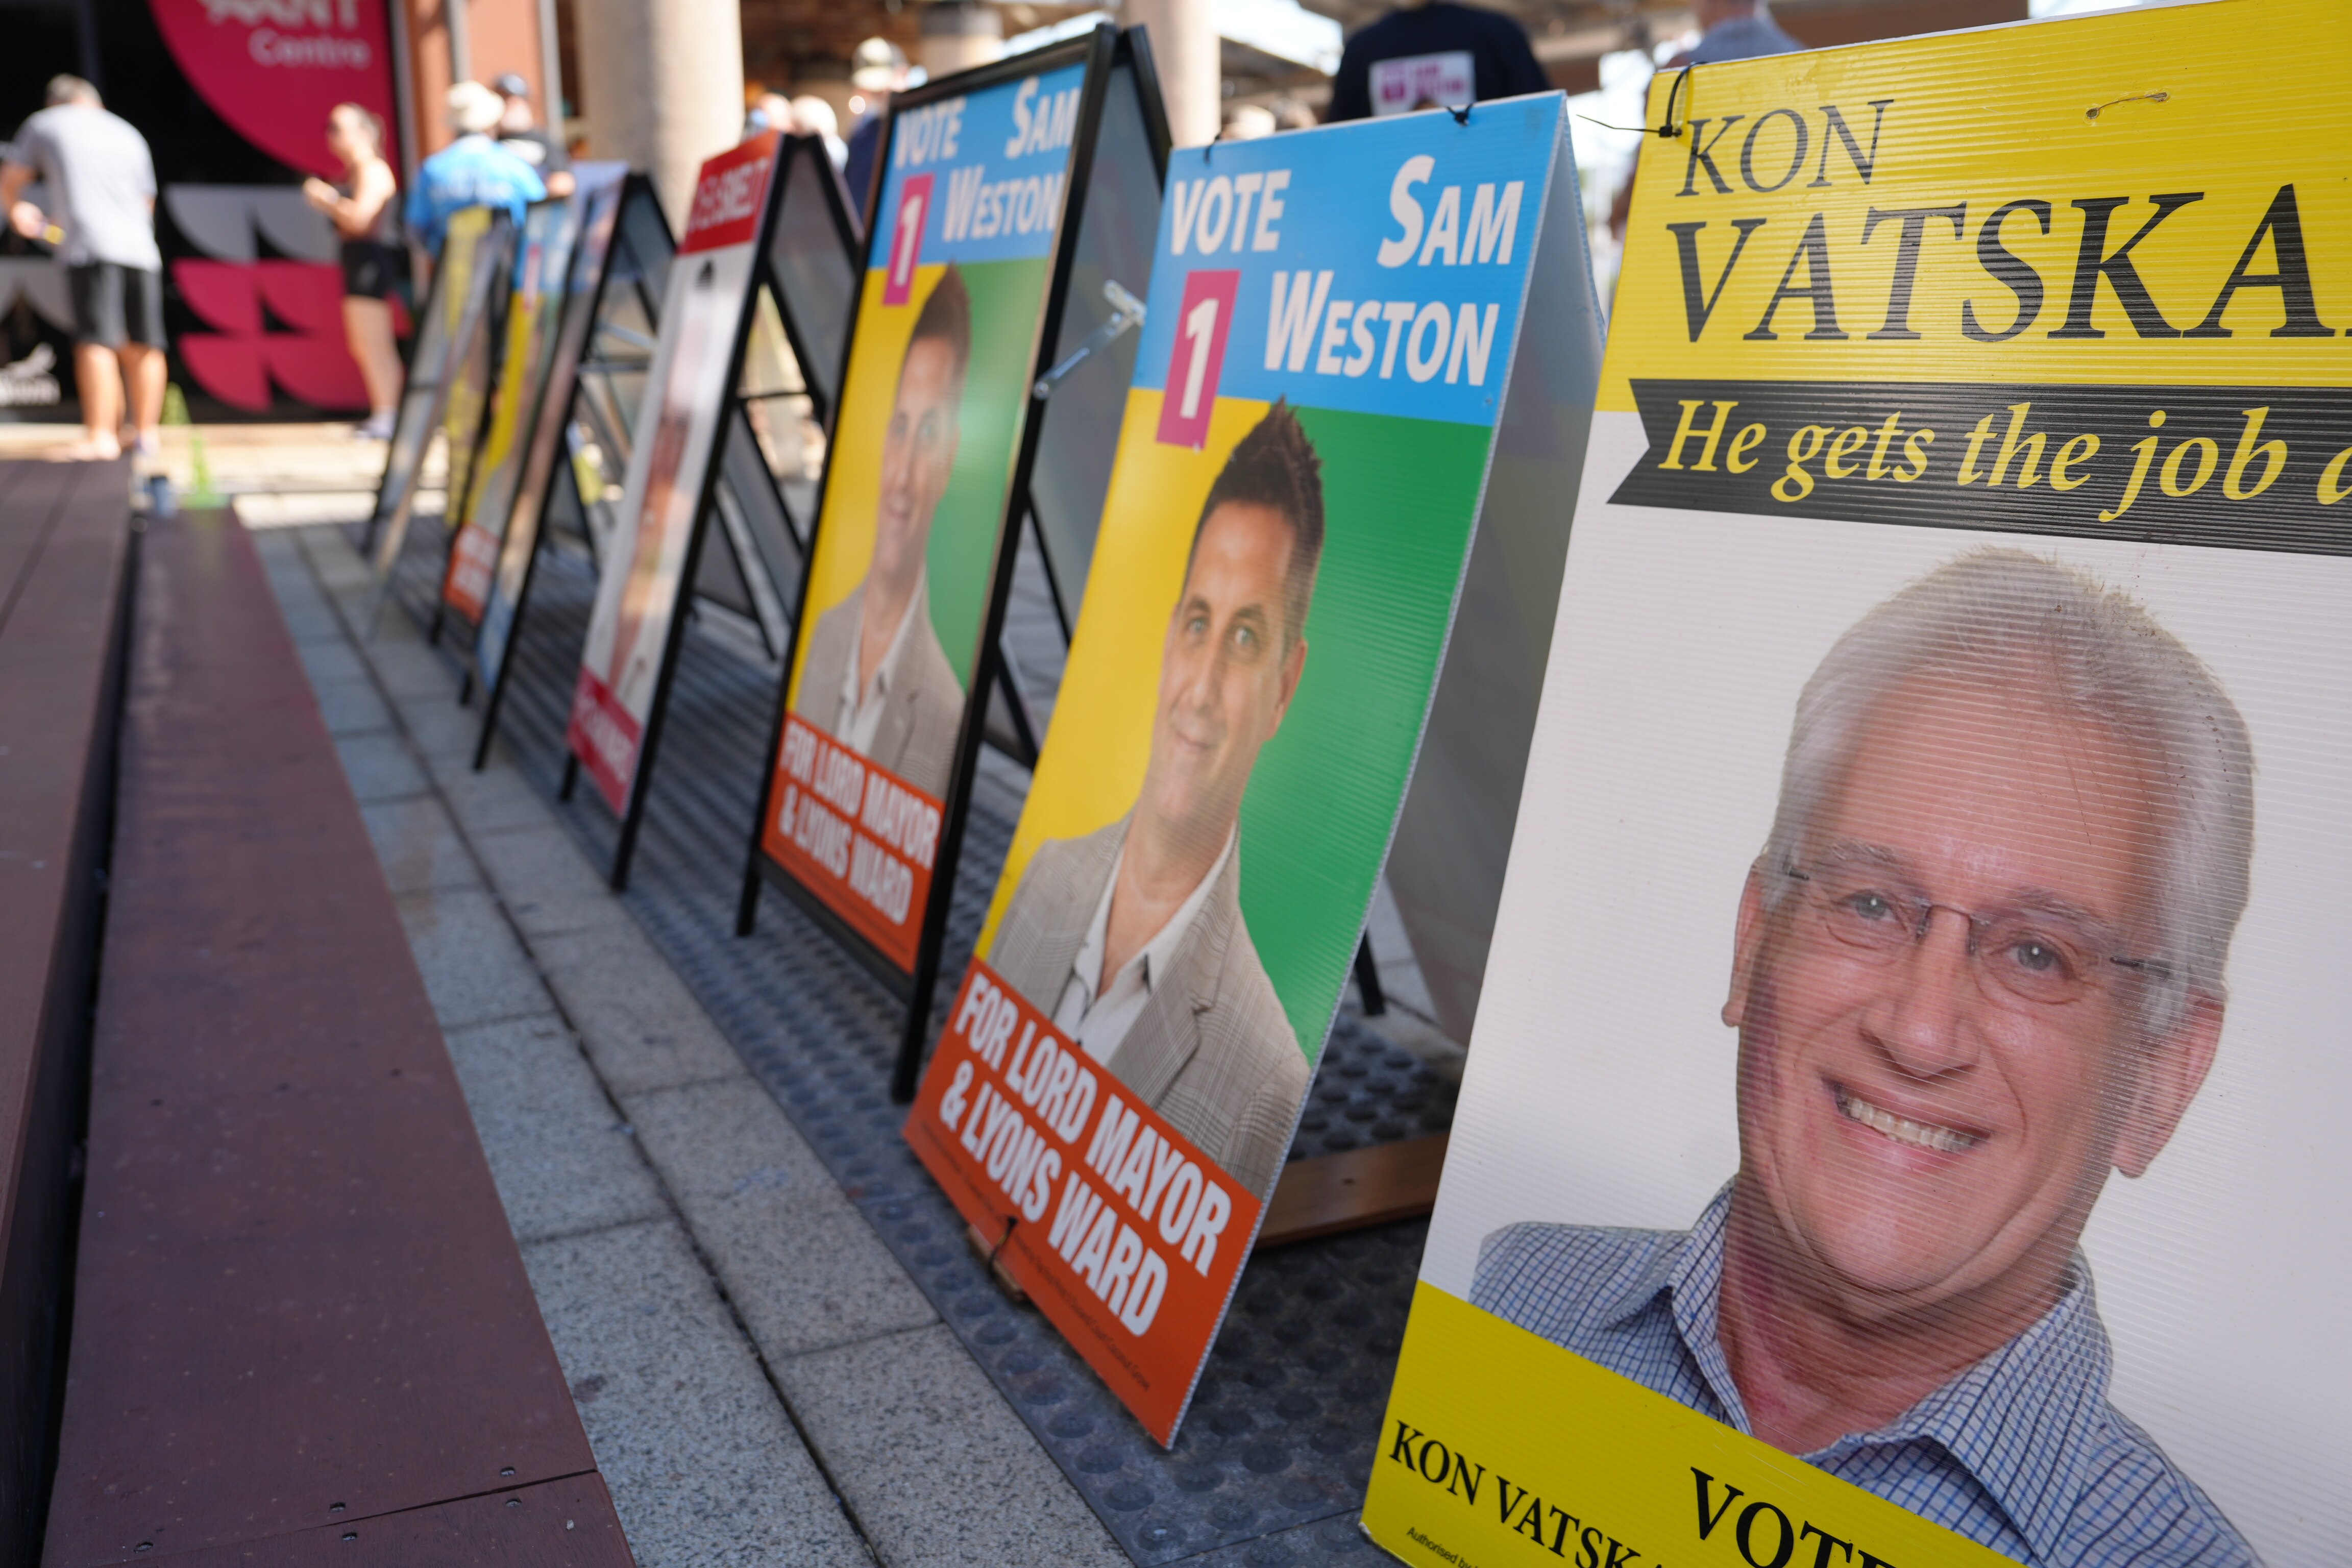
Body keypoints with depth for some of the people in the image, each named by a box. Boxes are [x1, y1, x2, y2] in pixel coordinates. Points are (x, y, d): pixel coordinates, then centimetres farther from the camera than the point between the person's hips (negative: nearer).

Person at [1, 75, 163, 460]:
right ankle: (147, 432, 9)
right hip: (141, 248, 4)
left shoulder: (43, 125, 16)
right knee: (143, 346, 8)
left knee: (96, 342, -12)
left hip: (91, 246, -4)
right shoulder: (130, 135, 26)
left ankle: (101, 436, -19)